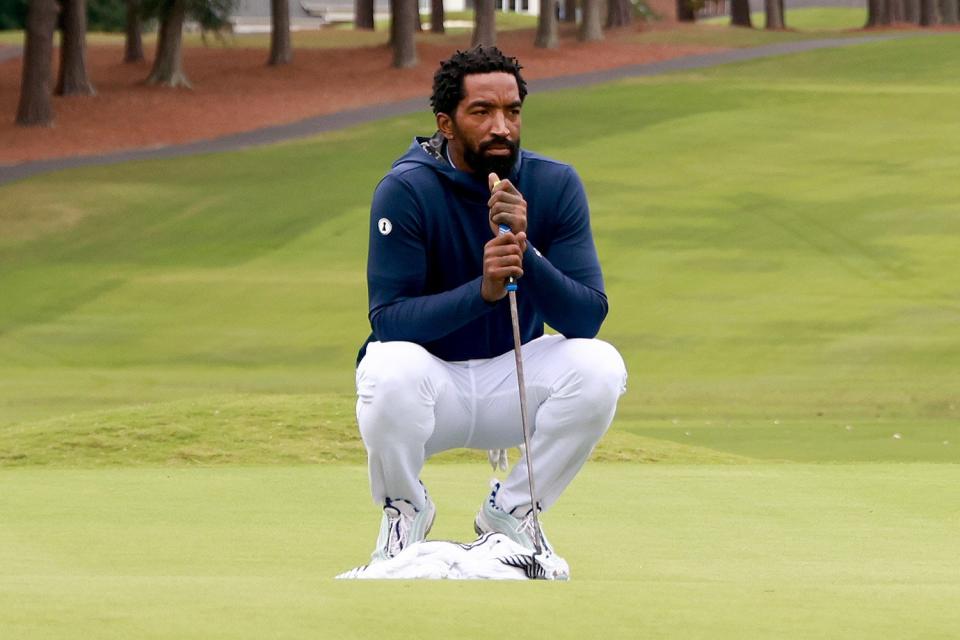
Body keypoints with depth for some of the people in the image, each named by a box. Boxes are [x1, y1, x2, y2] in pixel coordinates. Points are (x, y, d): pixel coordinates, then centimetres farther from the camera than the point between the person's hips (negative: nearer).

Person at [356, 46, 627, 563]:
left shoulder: (556, 185, -8)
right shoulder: (406, 190, -16)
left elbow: (588, 317, -16)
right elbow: (388, 319, -23)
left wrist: (526, 256, -34)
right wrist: (482, 291, -38)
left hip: (512, 380, 3)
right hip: (431, 373, -3)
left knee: (600, 366, -25)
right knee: (391, 369, -36)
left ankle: (512, 510, -1)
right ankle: (404, 511, -4)